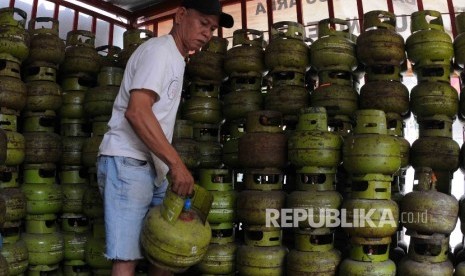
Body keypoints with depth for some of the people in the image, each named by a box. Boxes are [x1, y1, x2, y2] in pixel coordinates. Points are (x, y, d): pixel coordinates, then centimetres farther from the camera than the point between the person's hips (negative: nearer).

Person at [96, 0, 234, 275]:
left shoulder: (175, 57, 21)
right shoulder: (159, 49, -9)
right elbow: (136, 111, -23)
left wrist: (171, 165, 19)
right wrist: (176, 163, -24)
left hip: (153, 167, 10)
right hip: (128, 163, -10)